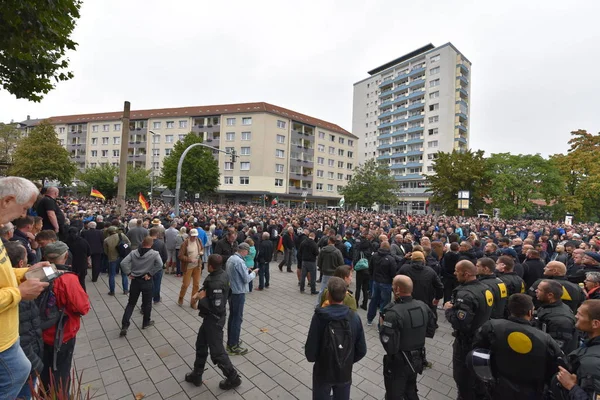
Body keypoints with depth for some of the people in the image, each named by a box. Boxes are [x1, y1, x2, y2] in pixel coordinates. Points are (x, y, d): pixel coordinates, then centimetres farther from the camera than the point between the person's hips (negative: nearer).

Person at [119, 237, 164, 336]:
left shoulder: (133, 252, 0)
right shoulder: (154, 254, -12)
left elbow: (123, 263, -7)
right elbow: (160, 265, -23)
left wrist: (129, 273, -1)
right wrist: (150, 274, -13)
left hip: (135, 280, 3)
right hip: (147, 281, -3)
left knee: (131, 303, 15)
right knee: (147, 303, 14)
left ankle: (124, 326, 11)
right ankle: (146, 322, 29)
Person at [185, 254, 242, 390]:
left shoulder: (216, 283, -34)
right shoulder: (221, 273, -5)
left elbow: (216, 307, -33)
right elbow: (207, 287, 12)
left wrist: (202, 298, -22)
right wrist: (199, 292, -6)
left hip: (214, 320, -10)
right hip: (211, 318, 10)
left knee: (217, 352, 7)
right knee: (201, 345, 25)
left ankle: (233, 378, 26)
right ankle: (196, 375, 44)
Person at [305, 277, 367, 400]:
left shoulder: (320, 316, -25)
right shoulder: (354, 317, -15)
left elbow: (310, 348, -20)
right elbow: (361, 350, -6)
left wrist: (311, 358, 3)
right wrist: (348, 361, 11)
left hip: (323, 372, -2)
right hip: (345, 373, 3)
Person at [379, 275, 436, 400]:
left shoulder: (393, 313, -32)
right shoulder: (423, 306, -10)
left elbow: (389, 347, -29)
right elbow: (430, 331, 6)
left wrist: (383, 326, -15)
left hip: (398, 363, -6)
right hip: (418, 359, 6)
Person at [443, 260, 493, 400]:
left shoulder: (465, 294, -32)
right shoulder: (485, 288, -2)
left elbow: (459, 323, -36)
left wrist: (448, 309, -20)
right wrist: (456, 307, 6)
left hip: (467, 341, -9)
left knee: (463, 376, 12)